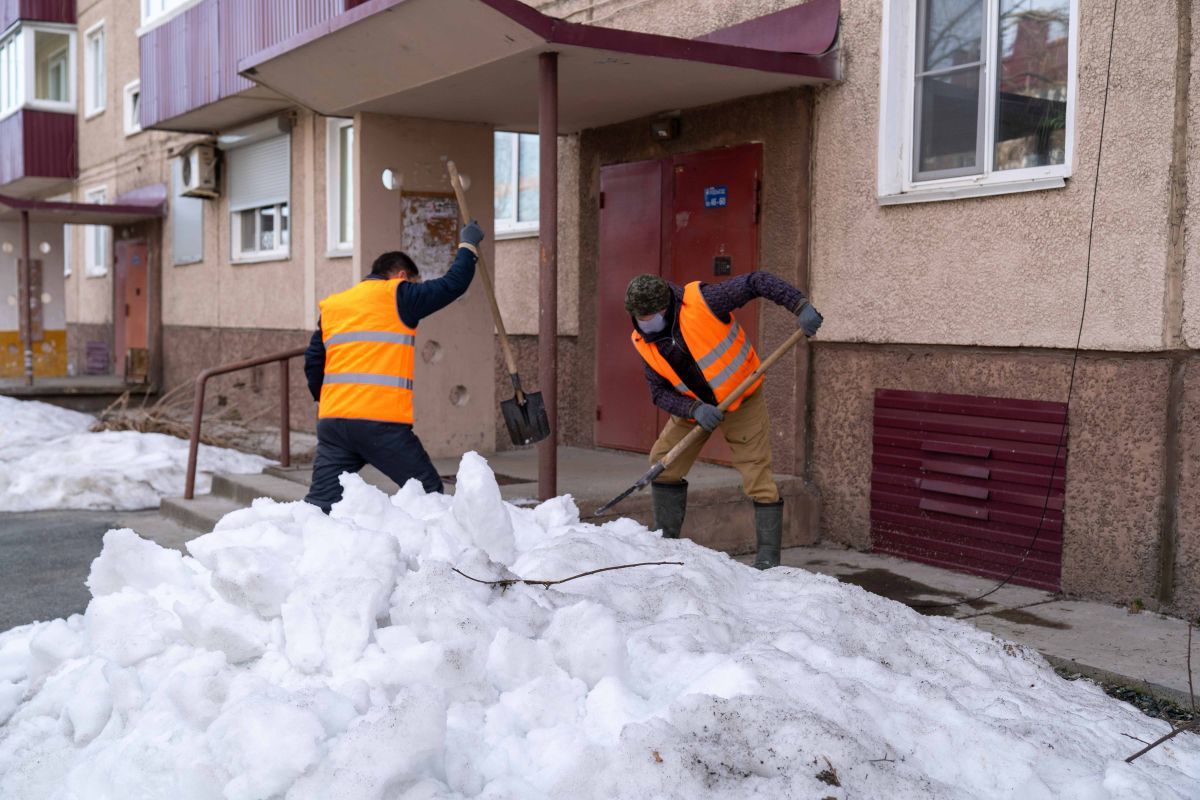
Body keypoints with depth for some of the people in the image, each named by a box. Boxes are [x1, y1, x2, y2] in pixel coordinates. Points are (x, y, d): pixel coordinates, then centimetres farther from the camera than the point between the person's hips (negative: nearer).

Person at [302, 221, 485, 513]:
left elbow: (313, 361, 18)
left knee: (320, 503, 4)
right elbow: (452, 285, 5)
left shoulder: (332, 305, 20)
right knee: (429, 494, 8)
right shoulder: (397, 295, 3)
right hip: (381, 422, -5)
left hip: (332, 420, 6)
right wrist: (468, 246, 21)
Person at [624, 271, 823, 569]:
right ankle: (666, 540, 16)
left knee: (757, 475, -8)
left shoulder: (702, 300, -27)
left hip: (742, 401, -5)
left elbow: (758, 282, -23)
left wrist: (801, 306, -34)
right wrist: (695, 409, -26)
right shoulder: (645, 343, -11)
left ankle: (768, 557, -3)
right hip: (693, 408, 6)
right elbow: (659, 392, -8)